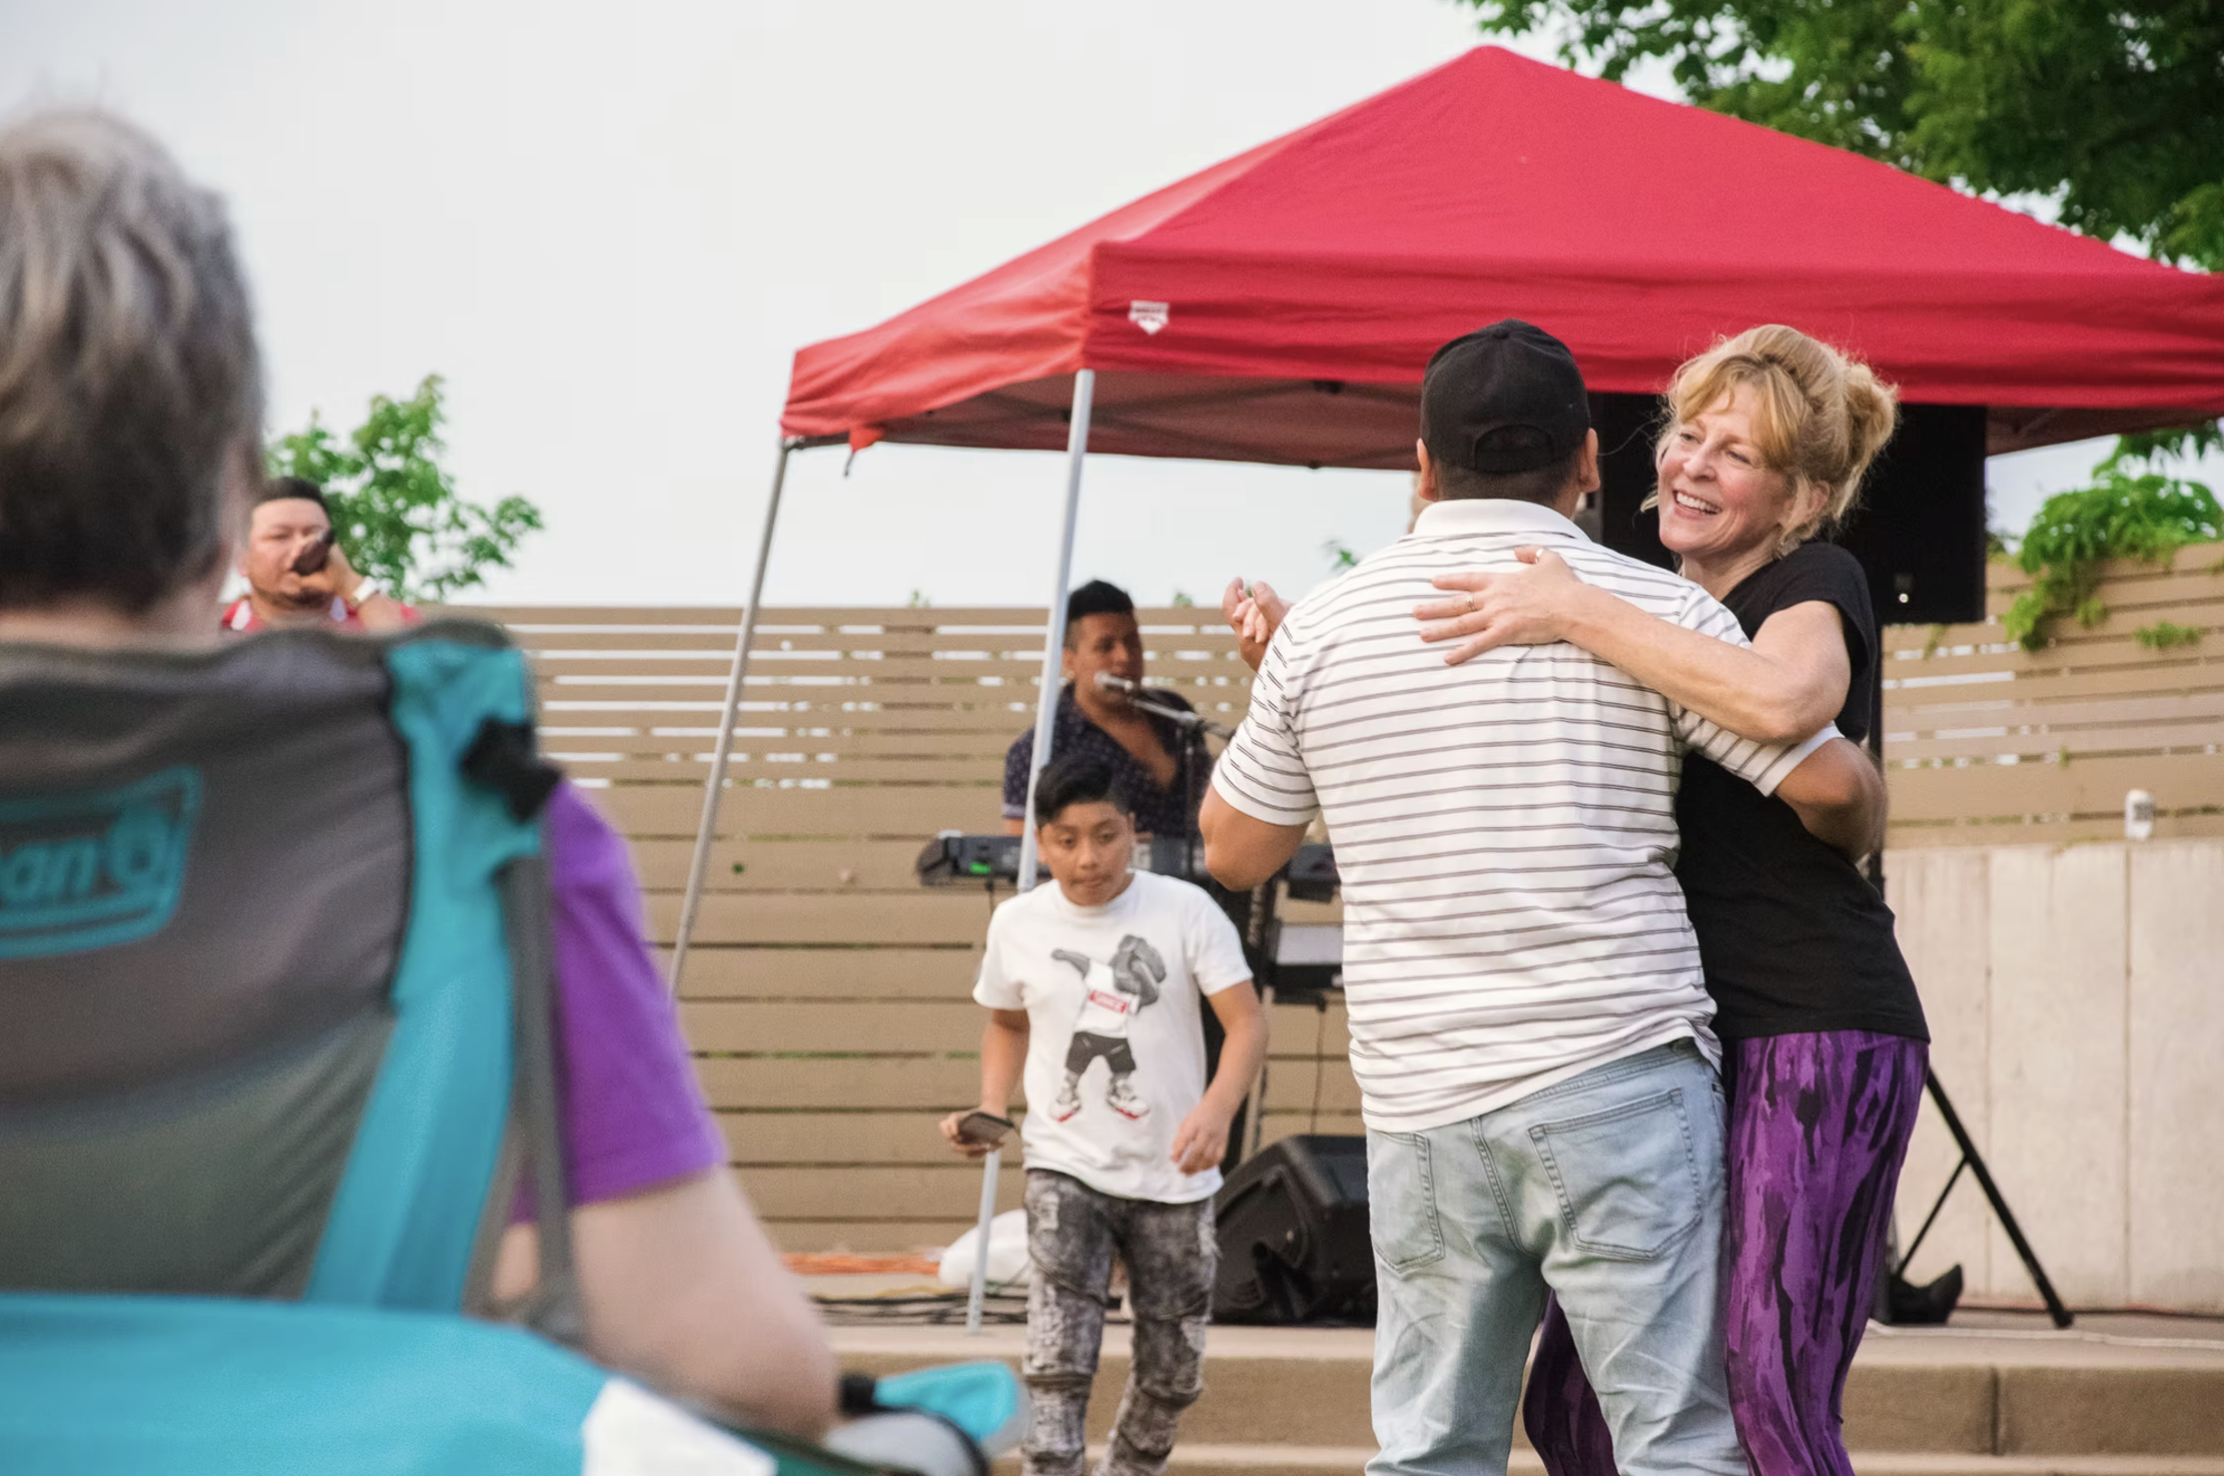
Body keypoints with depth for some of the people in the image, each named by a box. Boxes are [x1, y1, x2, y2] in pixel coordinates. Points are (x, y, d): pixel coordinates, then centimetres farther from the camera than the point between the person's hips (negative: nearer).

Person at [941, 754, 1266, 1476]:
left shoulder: (1186, 910, -8)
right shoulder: (1017, 924, 0)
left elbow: (1247, 1020, -12)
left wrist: (1217, 1107, -31)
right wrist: (991, 1108, 1)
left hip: (1173, 1175, 0)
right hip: (1065, 1168, 0)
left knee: (1172, 1372, 12)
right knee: (1057, 1362, -18)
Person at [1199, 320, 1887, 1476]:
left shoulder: (1324, 627, 6)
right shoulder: (1653, 609, -2)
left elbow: (1235, 851, 15)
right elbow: (1832, 785, -3)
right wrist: (1853, 843, 20)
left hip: (1420, 1107, 3)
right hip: (1618, 1078, -3)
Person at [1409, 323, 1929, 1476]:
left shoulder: (1815, 585, -5)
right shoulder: (1668, 621, 18)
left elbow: (1784, 699, -30)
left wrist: (1574, 612, -24)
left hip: (1817, 1038, -8)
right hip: (1685, 1047, 8)